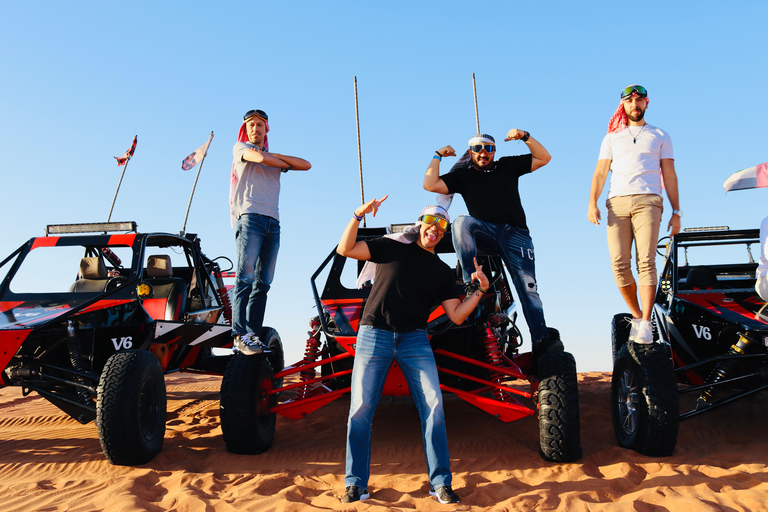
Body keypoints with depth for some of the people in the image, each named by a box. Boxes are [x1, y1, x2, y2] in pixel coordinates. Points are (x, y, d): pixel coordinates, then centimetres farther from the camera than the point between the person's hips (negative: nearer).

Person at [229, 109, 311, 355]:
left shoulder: (275, 159, 27)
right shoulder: (240, 147, 13)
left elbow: (306, 165, 15)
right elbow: (260, 158, -8)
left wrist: (280, 157, 4)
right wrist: (285, 163, 9)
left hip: (272, 221, 5)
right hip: (250, 216, -5)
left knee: (263, 282, -3)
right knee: (246, 277, -15)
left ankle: (253, 334, -4)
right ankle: (240, 335, -19)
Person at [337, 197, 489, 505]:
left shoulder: (443, 271, 15)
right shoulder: (392, 247, 10)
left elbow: (456, 316, 8)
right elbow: (345, 249, 4)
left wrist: (480, 291, -2)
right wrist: (358, 216, -7)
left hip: (415, 340, 2)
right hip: (374, 334, -2)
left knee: (433, 405, -9)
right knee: (361, 408, -4)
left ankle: (440, 484, 1)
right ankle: (355, 484, 7)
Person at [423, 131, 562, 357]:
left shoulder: (507, 165, 20)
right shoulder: (462, 175, 17)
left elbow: (544, 158, 18)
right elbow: (430, 184, 5)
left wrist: (525, 137, 6)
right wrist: (438, 156, 7)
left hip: (515, 233, 0)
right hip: (485, 233, 0)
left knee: (527, 286, -10)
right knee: (461, 222, -33)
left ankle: (541, 338, -11)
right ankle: (471, 282, -36)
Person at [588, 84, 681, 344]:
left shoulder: (660, 136, 21)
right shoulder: (612, 138, 23)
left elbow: (669, 176, 16)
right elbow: (600, 173, 14)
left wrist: (676, 211, 8)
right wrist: (592, 202, -3)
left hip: (647, 201, -1)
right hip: (617, 203, 2)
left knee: (646, 261, -16)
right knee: (619, 264, -9)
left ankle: (646, 323, -17)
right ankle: (636, 315, 6)